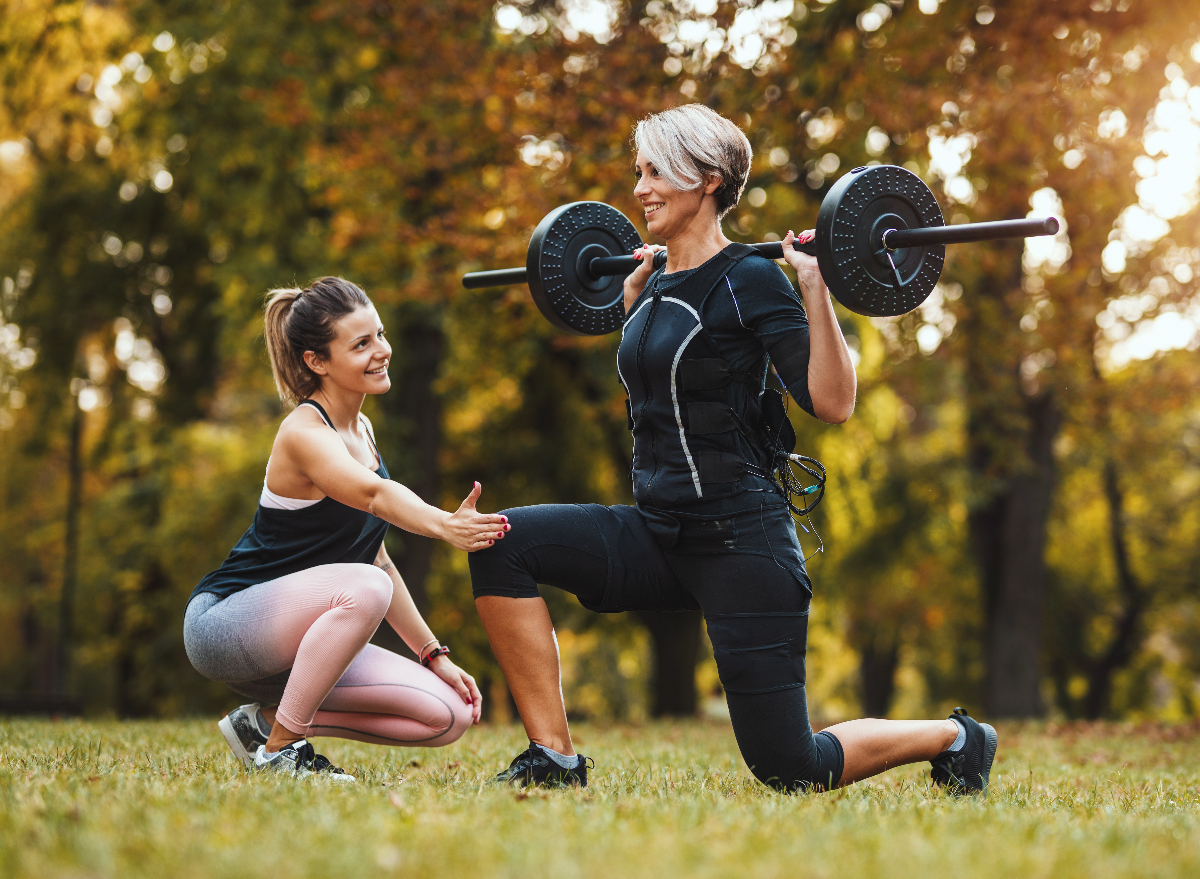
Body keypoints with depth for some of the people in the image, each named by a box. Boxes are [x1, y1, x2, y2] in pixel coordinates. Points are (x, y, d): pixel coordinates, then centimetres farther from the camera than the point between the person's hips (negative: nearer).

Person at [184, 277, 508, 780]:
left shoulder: (361, 430, 9)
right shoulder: (304, 432, -18)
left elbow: (377, 558, 14)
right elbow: (374, 494, -40)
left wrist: (433, 656, 9)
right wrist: (444, 526, -59)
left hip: (300, 640, 8)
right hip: (224, 623, -8)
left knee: (449, 714, -6)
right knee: (362, 588, -36)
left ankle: (269, 721, 5)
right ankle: (277, 748, -20)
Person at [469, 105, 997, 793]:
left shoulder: (750, 279, -11)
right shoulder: (660, 285, 11)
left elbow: (833, 403, -19)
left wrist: (814, 286, -22)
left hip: (742, 542, -7)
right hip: (658, 534, 7)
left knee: (789, 769, -4)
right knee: (502, 543, -13)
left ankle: (955, 738, 24)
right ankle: (554, 758, -7)